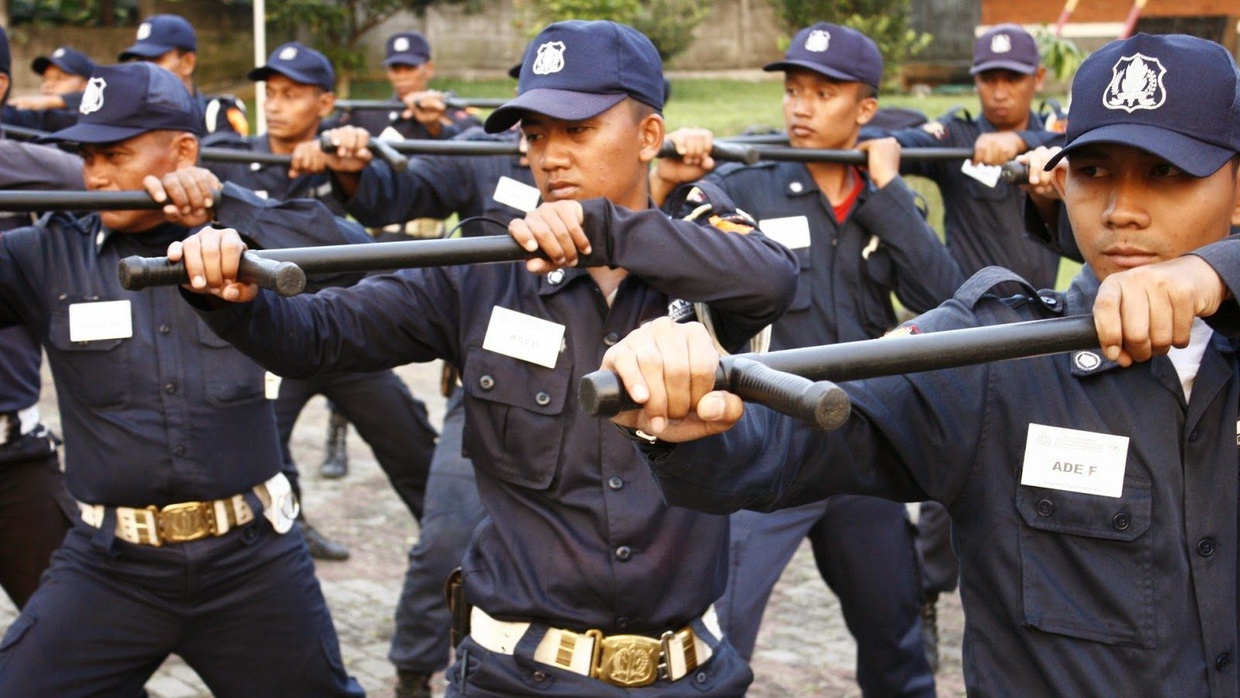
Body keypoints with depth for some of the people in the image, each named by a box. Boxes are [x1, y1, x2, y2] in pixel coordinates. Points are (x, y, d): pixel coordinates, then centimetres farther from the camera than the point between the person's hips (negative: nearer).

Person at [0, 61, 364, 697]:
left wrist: (226, 205, -19)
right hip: (108, 564, 0)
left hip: (252, 557, 0)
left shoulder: (241, 240, -1)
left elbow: (349, 250, -13)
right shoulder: (51, 255, 0)